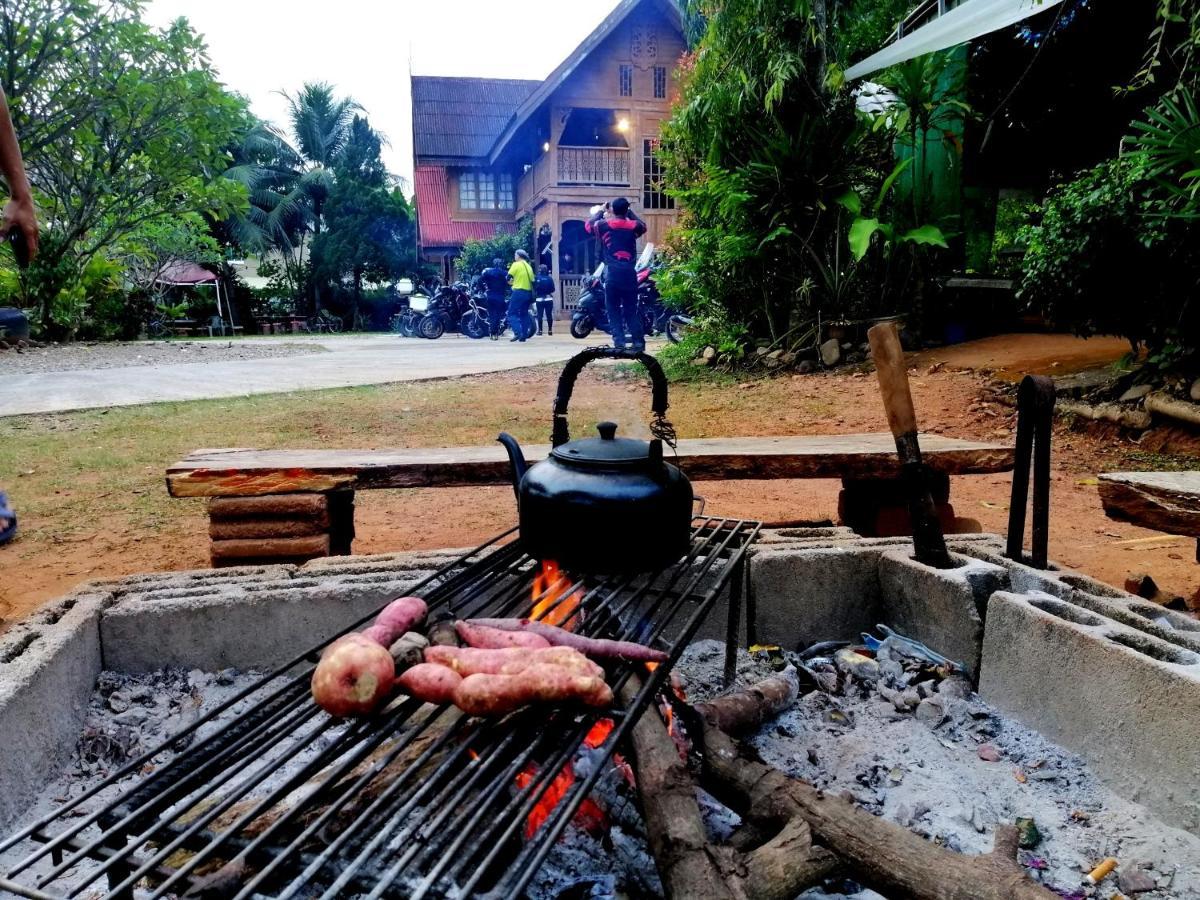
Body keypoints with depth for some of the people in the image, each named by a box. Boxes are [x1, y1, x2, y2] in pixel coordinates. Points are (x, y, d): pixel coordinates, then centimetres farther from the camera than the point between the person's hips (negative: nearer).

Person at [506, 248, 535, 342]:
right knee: (524, 314, 12)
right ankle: (524, 335, 9)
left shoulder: (516, 265, -6)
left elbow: (509, 278, -10)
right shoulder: (529, 266, 16)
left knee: (512, 313, -5)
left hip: (518, 292, -7)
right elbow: (532, 281, 17)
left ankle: (517, 332, -22)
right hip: (528, 292, 7)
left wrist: (512, 281, 11)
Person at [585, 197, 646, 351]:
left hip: (612, 273, -2)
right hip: (629, 273, 2)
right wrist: (630, 212, 33)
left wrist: (601, 211, 32)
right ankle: (639, 341, 6)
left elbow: (588, 225, 21)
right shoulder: (633, 226, 5)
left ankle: (619, 342, -4)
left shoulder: (604, 225, 1)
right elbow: (643, 226, 30)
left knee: (614, 310, 5)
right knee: (631, 309, 10)